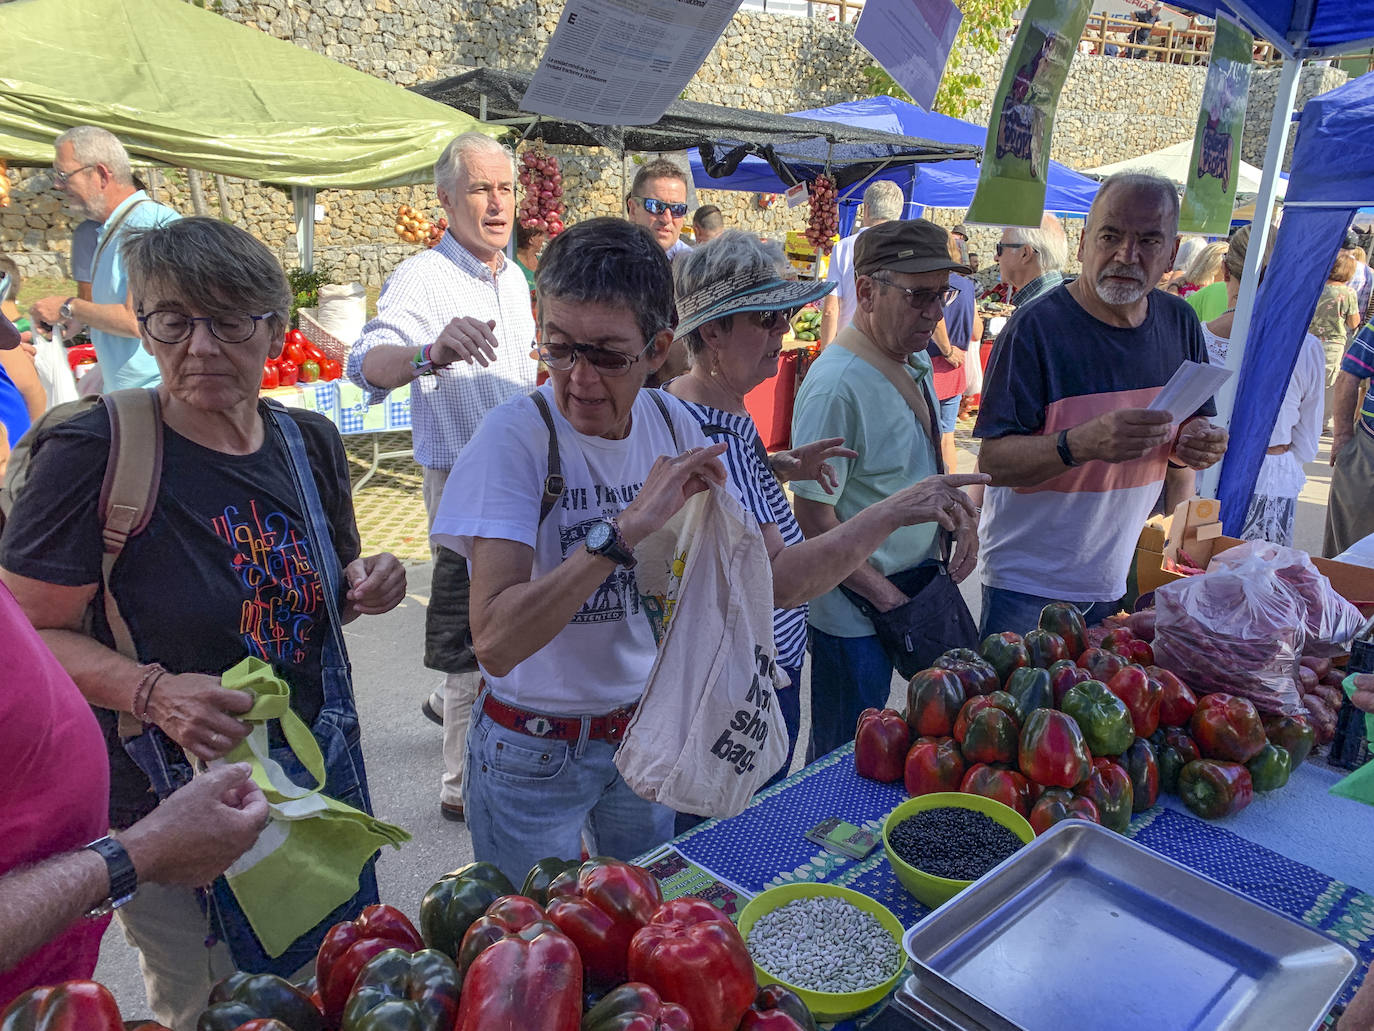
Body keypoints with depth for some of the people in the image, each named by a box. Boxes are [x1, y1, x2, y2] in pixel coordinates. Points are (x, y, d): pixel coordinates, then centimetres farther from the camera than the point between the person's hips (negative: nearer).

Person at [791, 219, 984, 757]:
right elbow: (814, 518, -22)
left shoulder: (917, 361, 4)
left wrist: (955, 506, 0)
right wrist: (886, 597, -15)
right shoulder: (835, 384, -24)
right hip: (855, 616, -8)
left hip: (923, 583, 8)